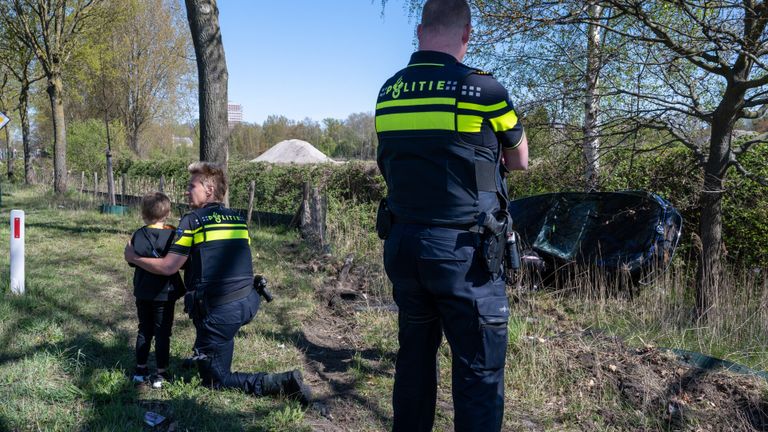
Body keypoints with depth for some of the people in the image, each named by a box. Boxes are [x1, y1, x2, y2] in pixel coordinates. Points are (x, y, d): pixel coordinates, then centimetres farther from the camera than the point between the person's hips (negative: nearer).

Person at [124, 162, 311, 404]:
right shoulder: (238, 219, 12)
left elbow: (168, 267, -8)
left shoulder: (193, 220, -6)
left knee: (215, 380, 7)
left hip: (219, 311, -7)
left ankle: (283, 383, -9)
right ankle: (204, 357, 43)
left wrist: (134, 258, 10)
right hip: (247, 303, 7)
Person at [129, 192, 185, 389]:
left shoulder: (137, 236, -4)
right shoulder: (172, 235, -11)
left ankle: (140, 370, 22)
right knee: (162, 333, 5)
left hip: (143, 293, 3)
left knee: (144, 331, 16)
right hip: (165, 293, -3)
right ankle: (161, 374, 8)